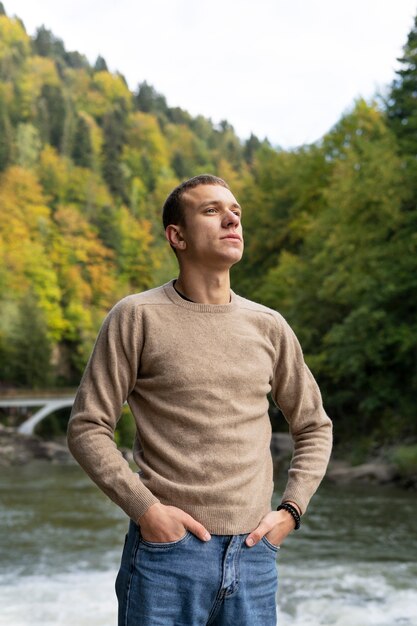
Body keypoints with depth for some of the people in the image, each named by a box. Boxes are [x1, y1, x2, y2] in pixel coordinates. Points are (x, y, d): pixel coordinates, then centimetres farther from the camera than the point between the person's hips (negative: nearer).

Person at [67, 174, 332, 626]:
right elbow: (87, 428, -3)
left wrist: (291, 510, 5)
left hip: (254, 552, 4)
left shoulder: (269, 327, 8)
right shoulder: (137, 317, -3)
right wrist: (146, 508, -12)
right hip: (168, 551, -3)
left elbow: (314, 427, 18)